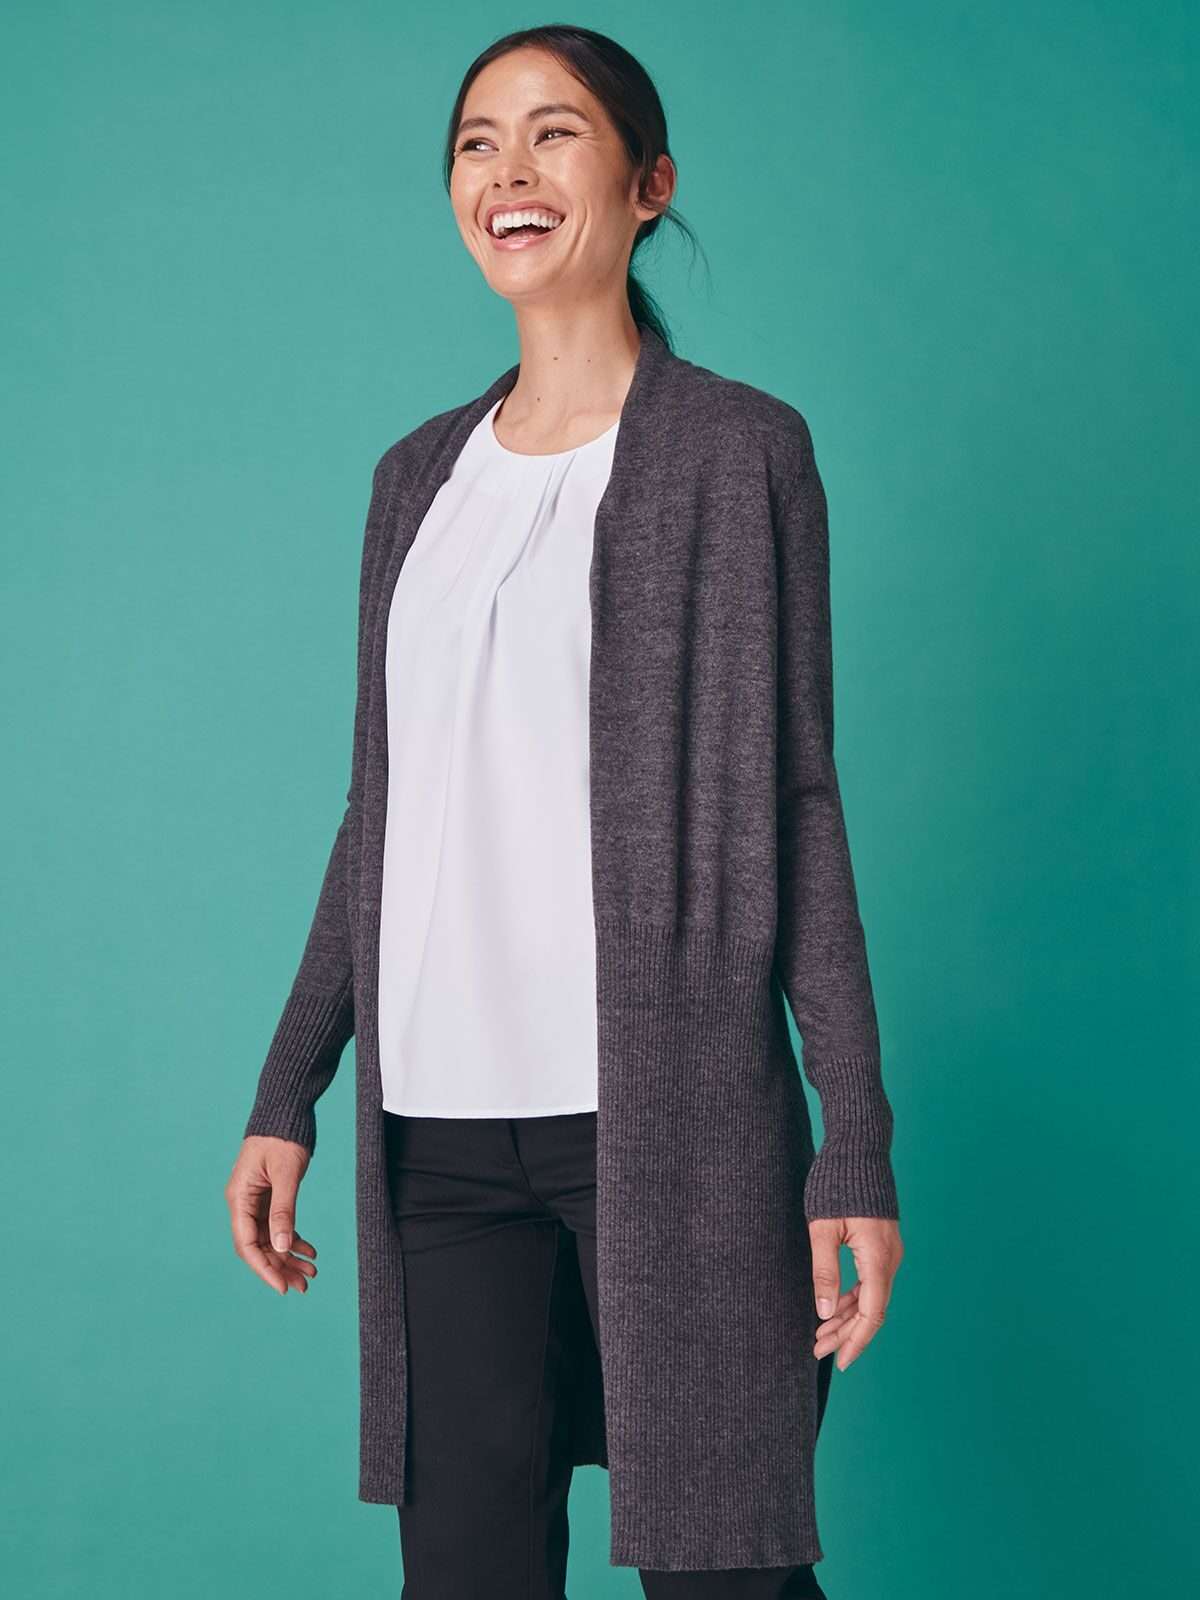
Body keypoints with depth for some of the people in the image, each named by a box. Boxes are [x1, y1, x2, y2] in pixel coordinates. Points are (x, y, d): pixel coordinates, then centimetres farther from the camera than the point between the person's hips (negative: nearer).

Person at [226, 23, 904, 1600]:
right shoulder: (420, 473, 15)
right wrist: (286, 1098, 13)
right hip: (441, 1129, 4)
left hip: (668, 1116, -4)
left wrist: (859, 1146, -8)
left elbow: (793, 803, -2)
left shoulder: (740, 448, 1)